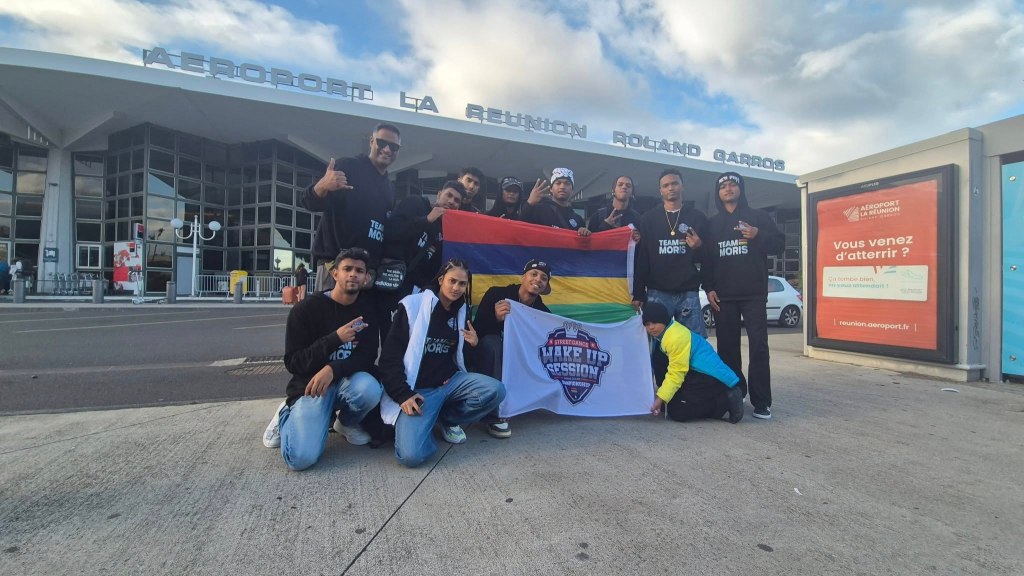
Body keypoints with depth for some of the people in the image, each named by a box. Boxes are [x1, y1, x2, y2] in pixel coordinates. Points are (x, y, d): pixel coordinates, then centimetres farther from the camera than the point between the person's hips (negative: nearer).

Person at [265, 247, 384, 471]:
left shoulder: (368, 308, 1)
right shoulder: (306, 309, -8)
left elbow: (368, 357, -7)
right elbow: (293, 362, -11)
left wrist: (333, 370, -26)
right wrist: (335, 339, -24)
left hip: (348, 380, 3)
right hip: (310, 384, -2)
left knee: (370, 388, -34)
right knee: (301, 457, -22)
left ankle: (347, 423, 3)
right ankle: (287, 415, 14)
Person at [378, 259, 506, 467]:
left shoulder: (462, 311, 9)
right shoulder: (413, 305, -7)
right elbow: (390, 356, -8)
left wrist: (473, 344, -4)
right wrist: (403, 395, -16)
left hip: (451, 381, 6)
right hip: (417, 389, -5)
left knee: (496, 391, -21)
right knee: (412, 455, -26)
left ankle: (448, 418, 5)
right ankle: (426, 419, 8)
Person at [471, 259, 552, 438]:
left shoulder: (543, 312, -7)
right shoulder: (497, 294, -18)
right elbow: (477, 330, -21)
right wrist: (496, 318, -39)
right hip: (493, 356, -3)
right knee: (490, 341, -36)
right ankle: (494, 414, -33)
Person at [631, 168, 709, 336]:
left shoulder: (698, 217, 11)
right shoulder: (648, 219, 9)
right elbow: (641, 258, 4)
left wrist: (699, 248, -14)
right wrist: (638, 294, -3)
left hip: (689, 293, 1)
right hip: (657, 293, -1)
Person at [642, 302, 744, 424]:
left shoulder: (677, 337, -23)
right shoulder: (660, 334, 7)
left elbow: (676, 374, -24)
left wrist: (660, 398, -24)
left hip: (711, 377, -9)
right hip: (694, 373, 9)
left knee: (677, 412, -16)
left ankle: (725, 401, -7)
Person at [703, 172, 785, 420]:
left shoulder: (759, 217, 9)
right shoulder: (712, 223, 14)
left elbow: (779, 243, 4)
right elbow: (707, 258, 11)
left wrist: (758, 236, -16)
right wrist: (709, 288, 0)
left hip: (754, 294, -2)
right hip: (723, 296, 2)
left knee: (758, 346, -5)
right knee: (727, 347, 5)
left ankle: (761, 402, 2)